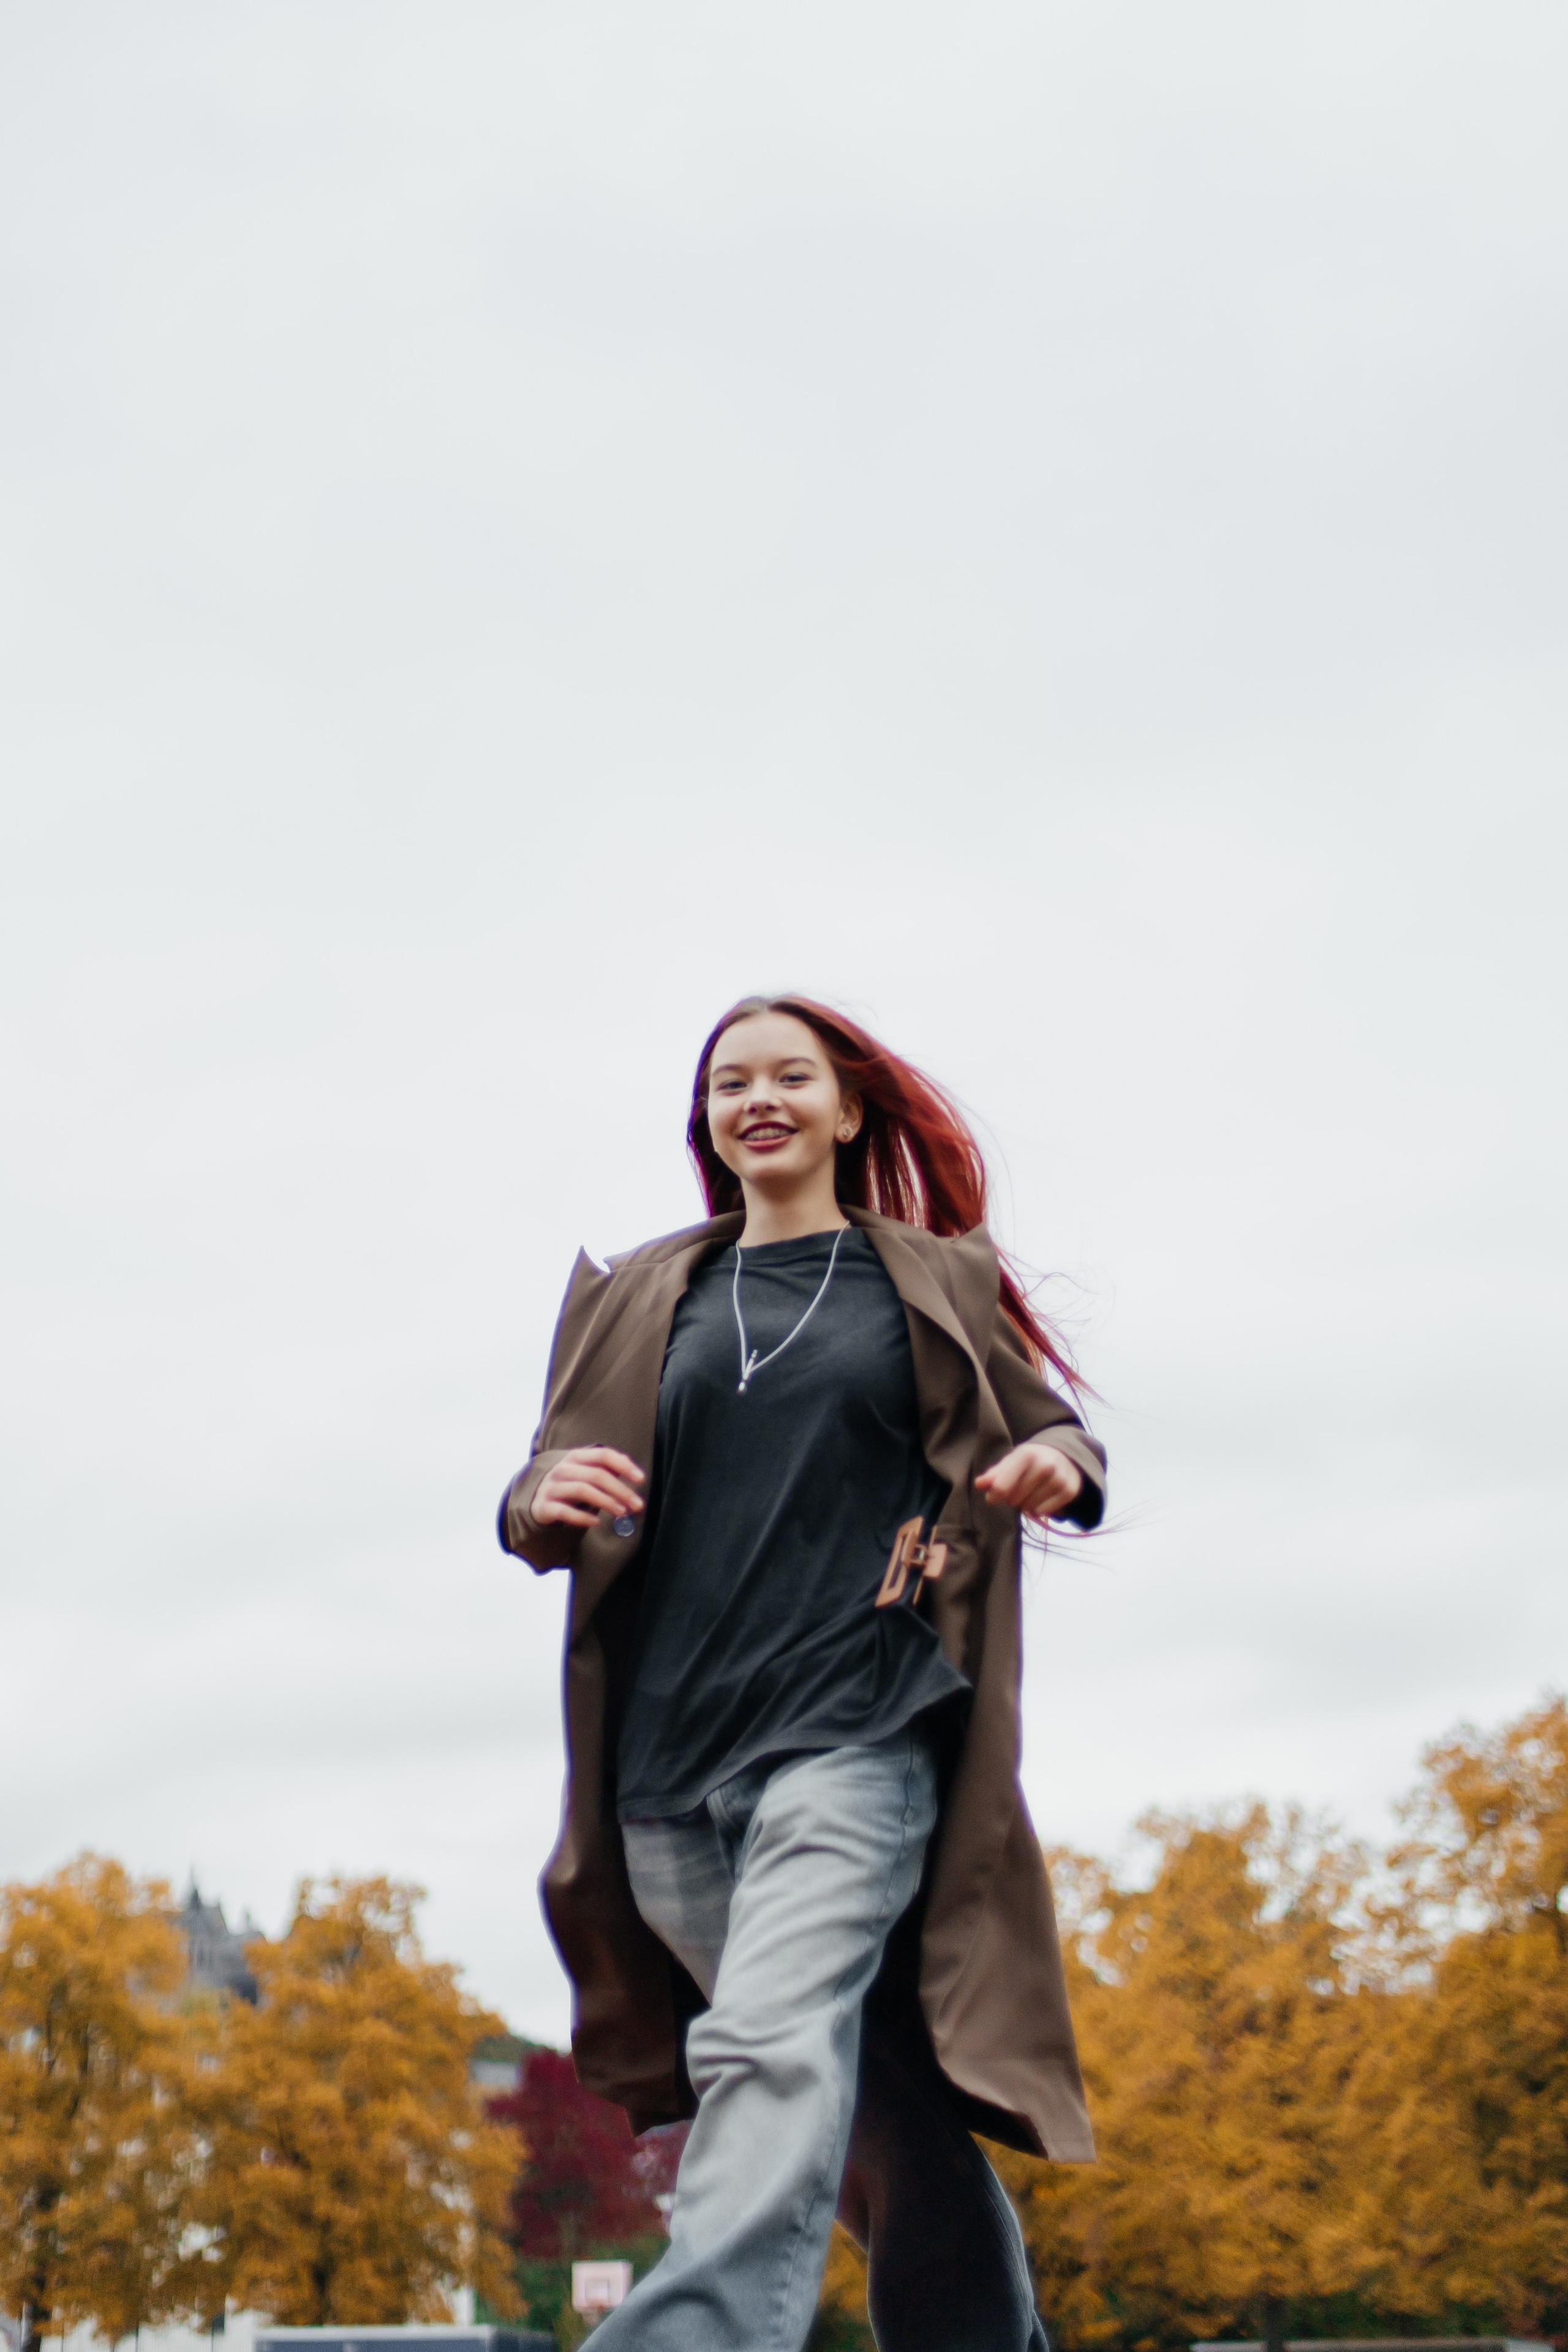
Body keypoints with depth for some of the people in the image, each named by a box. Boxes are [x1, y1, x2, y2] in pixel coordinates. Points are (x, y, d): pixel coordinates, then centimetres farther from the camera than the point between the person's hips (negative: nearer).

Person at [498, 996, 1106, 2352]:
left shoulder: (934, 1283, 12)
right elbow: (547, 1514, 17)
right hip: (667, 1754, 3)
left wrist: (1062, 1466, -5)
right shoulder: (640, 1300, 17)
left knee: (774, 2051, -22)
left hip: (852, 1734, -3)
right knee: (876, 2097, 9)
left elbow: (1051, 1431, 20)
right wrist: (542, 1502, -8)